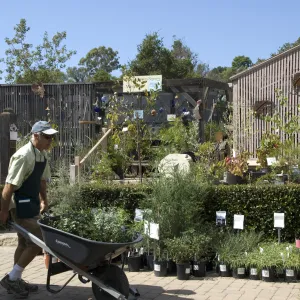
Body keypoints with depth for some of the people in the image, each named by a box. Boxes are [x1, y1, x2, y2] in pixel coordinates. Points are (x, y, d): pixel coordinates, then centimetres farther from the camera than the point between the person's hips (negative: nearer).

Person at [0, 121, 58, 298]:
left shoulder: (42, 154, 5)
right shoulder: (24, 156, -23)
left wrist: (43, 201, 21)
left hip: (32, 205, 9)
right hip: (21, 206, -9)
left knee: (25, 243, 16)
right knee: (36, 243, -8)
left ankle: (16, 280, 28)